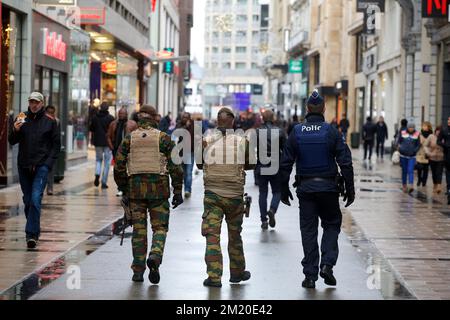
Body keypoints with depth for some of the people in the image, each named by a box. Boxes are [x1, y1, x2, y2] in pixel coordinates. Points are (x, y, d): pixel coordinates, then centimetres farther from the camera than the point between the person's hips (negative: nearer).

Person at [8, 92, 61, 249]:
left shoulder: (50, 121, 1)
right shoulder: (21, 119, 7)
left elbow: (56, 144, 4)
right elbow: (12, 141, 7)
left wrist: (48, 162, -6)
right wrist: (15, 131, -14)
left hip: (41, 166, -3)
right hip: (24, 165, 4)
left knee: (35, 199, -15)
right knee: (27, 200, 10)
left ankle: (32, 234, -18)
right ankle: (35, 230, 25)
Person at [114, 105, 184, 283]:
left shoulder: (129, 139, 4)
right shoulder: (163, 138, -2)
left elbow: (119, 167, 5)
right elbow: (175, 166, -4)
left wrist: (123, 189, 15)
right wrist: (178, 191, 2)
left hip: (135, 189, 2)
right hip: (159, 189, -2)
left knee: (139, 230, 8)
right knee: (160, 227, 7)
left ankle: (138, 272, 9)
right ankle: (155, 256, -20)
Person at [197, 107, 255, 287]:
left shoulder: (206, 141, -5)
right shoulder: (242, 141, -6)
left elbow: (199, 165, 10)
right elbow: (251, 165, 9)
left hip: (212, 194, -1)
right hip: (235, 195, 1)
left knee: (212, 235, -1)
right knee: (235, 235, 16)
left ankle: (214, 276, -8)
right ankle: (237, 272, 29)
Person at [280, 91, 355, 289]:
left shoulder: (296, 132, 0)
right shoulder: (332, 132, -6)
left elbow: (286, 163, 0)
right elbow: (345, 163, -7)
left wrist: (284, 190, 8)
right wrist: (350, 190, 0)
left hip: (305, 188, 1)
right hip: (328, 187, -1)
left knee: (308, 230, 7)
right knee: (332, 224, 15)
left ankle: (310, 275, 6)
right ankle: (327, 264, -2)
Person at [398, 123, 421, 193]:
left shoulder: (417, 134, -1)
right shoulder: (403, 133, 2)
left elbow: (418, 145, 5)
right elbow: (399, 142, 12)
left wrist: (414, 150, -7)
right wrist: (400, 148, 0)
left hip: (412, 156, -2)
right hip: (403, 155, 2)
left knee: (410, 171, -14)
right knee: (404, 171, 9)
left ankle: (411, 186, -23)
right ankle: (404, 186, 20)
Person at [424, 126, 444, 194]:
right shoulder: (431, 137, -4)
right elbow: (425, 145, 0)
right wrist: (428, 152, -14)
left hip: (441, 158, -2)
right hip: (432, 158, 2)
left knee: (439, 173, -11)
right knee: (434, 173, 12)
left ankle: (439, 187, -18)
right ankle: (435, 186, 25)